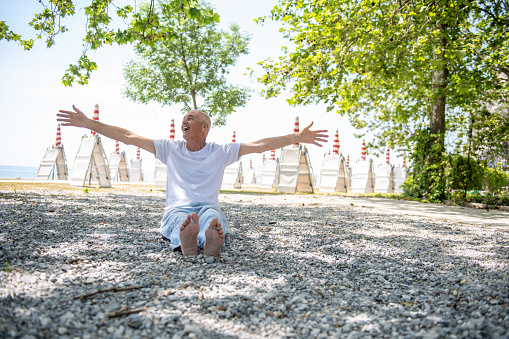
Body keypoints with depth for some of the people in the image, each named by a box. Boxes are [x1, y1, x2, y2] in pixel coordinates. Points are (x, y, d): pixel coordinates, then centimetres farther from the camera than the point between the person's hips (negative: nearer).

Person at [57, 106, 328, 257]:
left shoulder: (221, 152, 13)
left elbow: (260, 145, 6)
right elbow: (128, 137, 13)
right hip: (178, 208, 0)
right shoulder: (170, 149, 17)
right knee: (182, 218, -38)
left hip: (208, 207, 0)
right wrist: (88, 124, 10)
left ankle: (211, 240, -71)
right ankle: (185, 242, -72)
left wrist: (298, 137, -1)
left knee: (212, 216, -38)